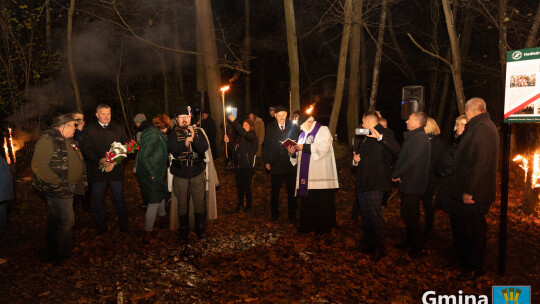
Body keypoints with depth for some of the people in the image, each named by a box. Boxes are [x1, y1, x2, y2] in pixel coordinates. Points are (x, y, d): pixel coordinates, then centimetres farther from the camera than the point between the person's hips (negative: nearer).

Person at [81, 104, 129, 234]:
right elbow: (87, 150, -5)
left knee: (119, 198, 8)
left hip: (116, 169, 0)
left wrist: (114, 162, -14)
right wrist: (100, 160, -22)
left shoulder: (118, 128, 5)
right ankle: (101, 226, 26)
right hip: (97, 171, 0)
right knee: (98, 200, 9)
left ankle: (123, 224, 23)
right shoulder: (89, 129, 3)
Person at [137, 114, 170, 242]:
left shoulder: (158, 135, 8)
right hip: (150, 177, -10)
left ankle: (162, 217, 50)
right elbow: (143, 157, -28)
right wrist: (152, 173, -21)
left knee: (162, 194, 27)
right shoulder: (154, 137, -23)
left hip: (156, 174, 10)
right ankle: (147, 234, 5)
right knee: (154, 203, -3)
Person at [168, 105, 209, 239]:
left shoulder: (198, 132, 6)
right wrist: (185, 144, -30)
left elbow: (205, 147, -8)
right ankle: (183, 230, 23)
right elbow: (171, 149, -14)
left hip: (197, 174, 1)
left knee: (200, 203, 3)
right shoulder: (173, 134, 3)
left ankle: (200, 230, 18)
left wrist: (194, 138, -23)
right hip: (180, 175, -1)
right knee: (182, 204, 8)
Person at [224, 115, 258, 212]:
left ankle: (249, 205, 16)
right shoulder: (240, 138, 15)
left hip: (247, 166, -6)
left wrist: (234, 121, -30)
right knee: (239, 186, 12)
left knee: (247, 186, 0)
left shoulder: (252, 136, -5)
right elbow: (234, 150, 12)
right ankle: (240, 204, 25)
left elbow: (244, 133, -28)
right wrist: (228, 142, -1)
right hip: (238, 165, 6)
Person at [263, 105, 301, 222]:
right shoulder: (270, 128, 4)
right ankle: (275, 214, 23)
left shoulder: (293, 127, 3)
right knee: (275, 191, 9)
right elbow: (266, 145, 6)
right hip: (276, 164, 0)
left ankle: (292, 215, 19)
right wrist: (267, 161, 2)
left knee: (292, 191, 7)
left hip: (290, 163, 0)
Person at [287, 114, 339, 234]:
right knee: (306, 203, 6)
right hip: (306, 176, 6)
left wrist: (304, 147, -12)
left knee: (321, 202, -4)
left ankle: (323, 228, 7)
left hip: (320, 176, -6)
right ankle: (307, 226, 15)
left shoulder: (323, 131, 1)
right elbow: (299, 155, 23)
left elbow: (322, 148, -16)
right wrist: (293, 152, 1)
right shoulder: (303, 135, 23)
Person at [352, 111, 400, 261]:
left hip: (376, 183, -8)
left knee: (375, 216, -6)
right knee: (365, 217, 14)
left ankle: (379, 249, 6)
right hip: (363, 183, 8)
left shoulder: (385, 133, -4)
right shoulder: (365, 138, 21)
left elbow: (397, 150, -21)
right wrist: (355, 160, 8)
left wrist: (380, 137, -30)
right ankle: (368, 244, 25)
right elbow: (358, 153, 31)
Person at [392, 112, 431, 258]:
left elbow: (410, 161, -24)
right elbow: (403, 157, 13)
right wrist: (396, 173, -2)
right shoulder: (412, 137, 15)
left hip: (412, 185, -10)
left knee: (410, 216, -4)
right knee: (407, 215, 18)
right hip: (407, 184, 10)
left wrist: (395, 174, -14)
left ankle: (418, 248, 5)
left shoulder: (420, 138, -18)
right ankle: (410, 242, 32)